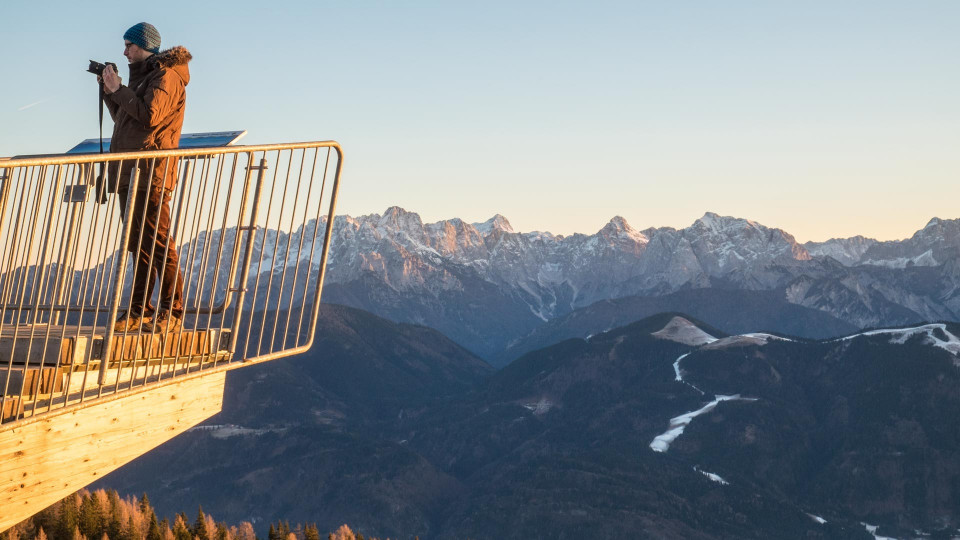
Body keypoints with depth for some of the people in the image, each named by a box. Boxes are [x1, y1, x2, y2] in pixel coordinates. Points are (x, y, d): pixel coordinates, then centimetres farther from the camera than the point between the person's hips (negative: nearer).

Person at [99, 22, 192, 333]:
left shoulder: (166, 74, -5)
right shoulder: (143, 76, 24)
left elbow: (150, 115, -19)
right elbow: (124, 118, 27)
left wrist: (119, 89, -10)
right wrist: (109, 91, 16)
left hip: (152, 171, -10)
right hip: (130, 172, 10)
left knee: (158, 242, -11)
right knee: (139, 244, 8)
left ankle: (171, 313, -10)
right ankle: (139, 312, 10)